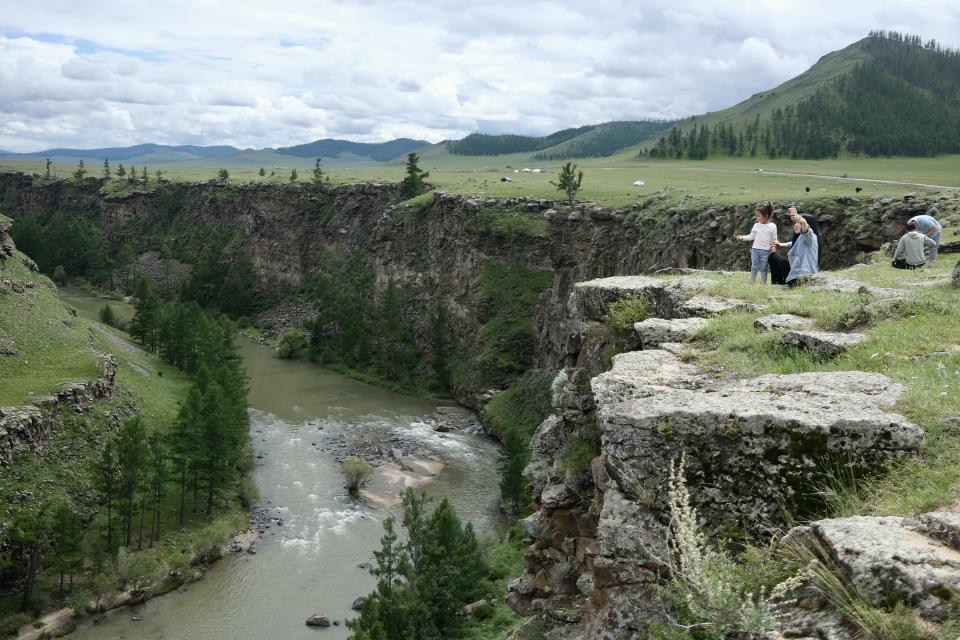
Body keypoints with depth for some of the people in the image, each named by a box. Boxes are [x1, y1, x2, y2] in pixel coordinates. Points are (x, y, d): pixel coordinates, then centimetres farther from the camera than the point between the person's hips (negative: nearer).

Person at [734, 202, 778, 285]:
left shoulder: (772, 226, -5)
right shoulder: (756, 225, 3)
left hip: (765, 250, -3)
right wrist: (742, 237, -1)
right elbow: (751, 236, 10)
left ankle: (763, 283, 14)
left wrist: (773, 246, -16)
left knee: (763, 268, 6)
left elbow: (774, 239, 0)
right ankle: (752, 281, 15)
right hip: (755, 249, 3)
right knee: (754, 267, 7)